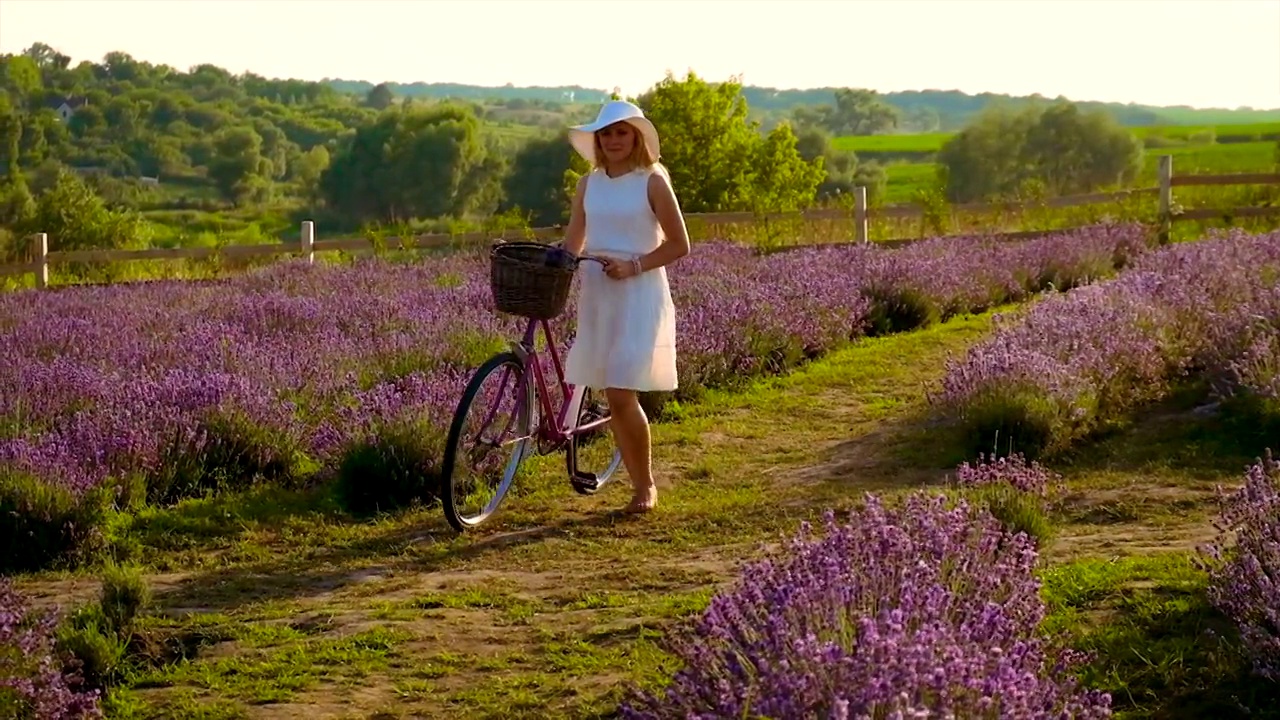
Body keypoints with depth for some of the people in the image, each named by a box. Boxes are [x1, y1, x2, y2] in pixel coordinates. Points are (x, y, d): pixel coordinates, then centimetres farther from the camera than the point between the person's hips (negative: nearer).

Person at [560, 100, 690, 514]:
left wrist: (634, 265, -15)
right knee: (613, 399, 5)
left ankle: (646, 486, 4)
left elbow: (679, 245, -4)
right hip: (596, 295, 5)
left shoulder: (652, 182, -4)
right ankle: (639, 487, 15)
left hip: (639, 296, -5)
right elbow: (572, 244, 11)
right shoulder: (589, 185, 10)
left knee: (622, 396, -13)